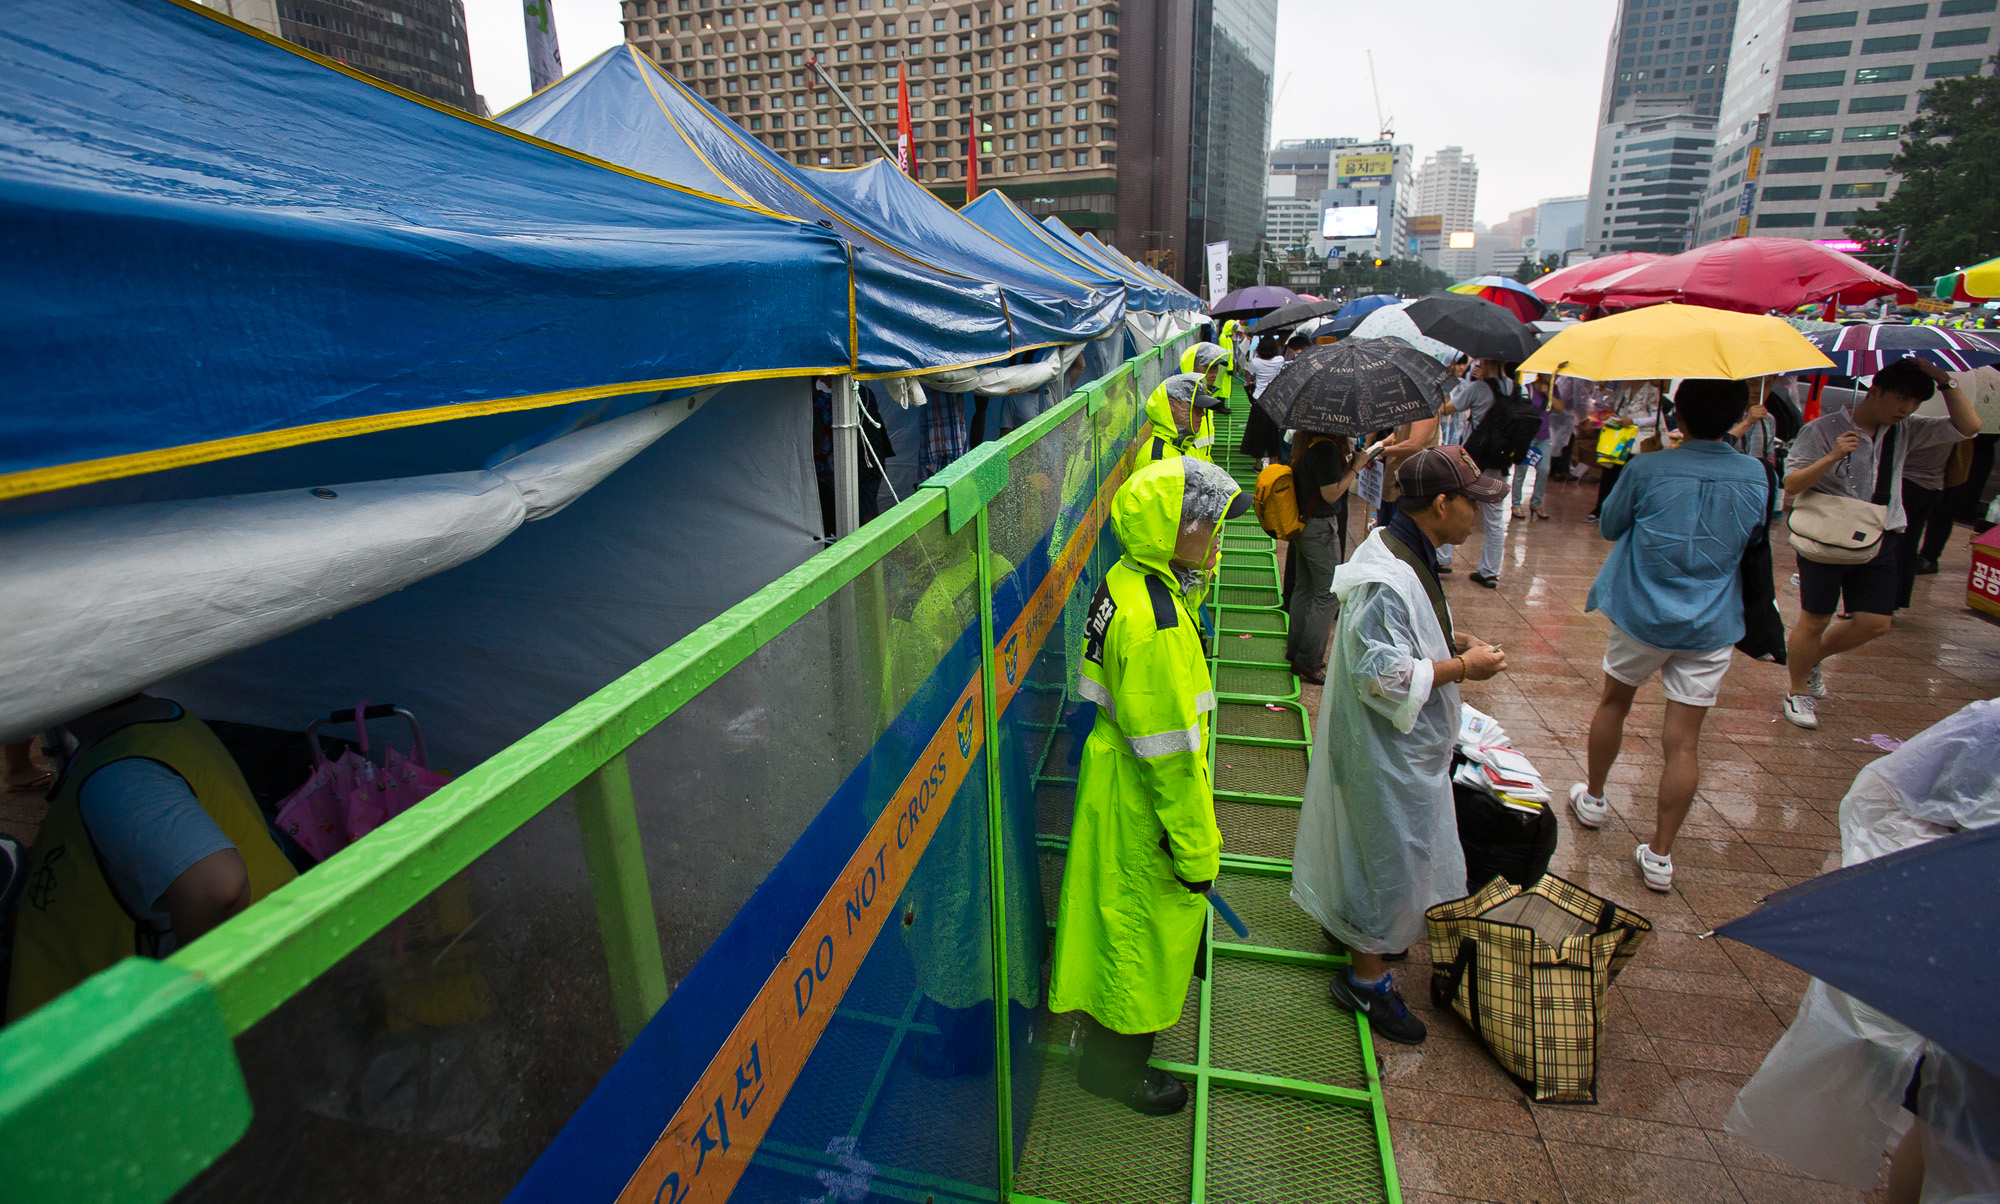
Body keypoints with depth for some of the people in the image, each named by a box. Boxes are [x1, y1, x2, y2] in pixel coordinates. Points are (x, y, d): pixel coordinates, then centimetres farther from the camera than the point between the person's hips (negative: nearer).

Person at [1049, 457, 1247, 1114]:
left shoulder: (1131, 581, -2)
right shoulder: (1156, 623, -33)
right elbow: (1169, 752, -26)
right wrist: (1196, 846, -18)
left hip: (1121, 776, 10)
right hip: (1145, 803, -10)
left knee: (1133, 921, 29)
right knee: (1144, 926, 11)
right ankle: (1115, 1065, 36)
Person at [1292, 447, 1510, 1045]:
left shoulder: (1405, 554, 3)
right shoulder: (1388, 579, -30)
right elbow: (1382, 675, -31)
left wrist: (1451, 638, 4)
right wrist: (1460, 667, -21)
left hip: (1399, 743, 11)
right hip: (1388, 748, -11)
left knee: (1372, 842, 26)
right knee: (1392, 854, 5)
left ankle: (1350, 922, 48)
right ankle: (1366, 978, 22)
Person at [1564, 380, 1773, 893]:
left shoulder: (1647, 470, -15)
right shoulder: (1757, 476, -4)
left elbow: (1608, 525, 2)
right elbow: (1755, 538, 12)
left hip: (1641, 616, -1)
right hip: (1712, 627, 2)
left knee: (1614, 703, 22)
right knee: (1684, 740, 4)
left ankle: (1593, 799, 38)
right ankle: (1660, 854, 10)